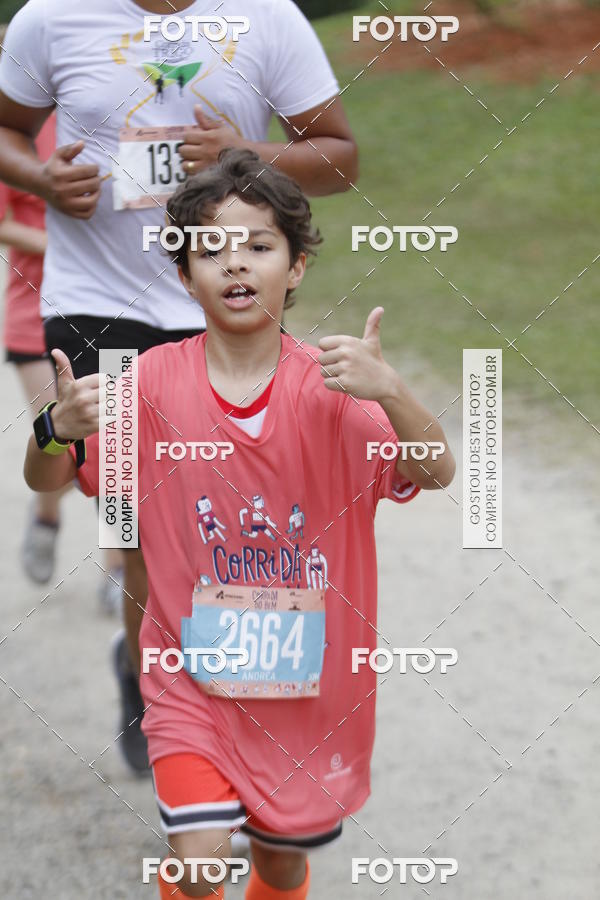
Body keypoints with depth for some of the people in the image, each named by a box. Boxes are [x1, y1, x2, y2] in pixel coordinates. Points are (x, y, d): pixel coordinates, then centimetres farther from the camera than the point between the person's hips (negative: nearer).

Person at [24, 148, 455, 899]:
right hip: (192, 673, -1)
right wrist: (60, 429, -27)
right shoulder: (155, 382, -8)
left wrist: (389, 392, -42)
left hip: (311, 686, 1)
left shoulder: (332, 386, -11)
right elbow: (46, 480, -3)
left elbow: (437, 472, -23)